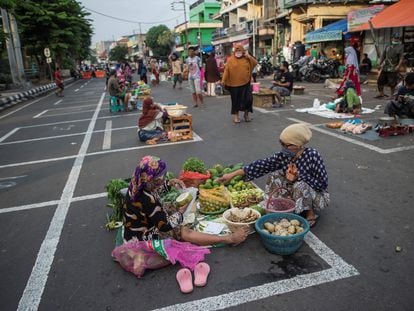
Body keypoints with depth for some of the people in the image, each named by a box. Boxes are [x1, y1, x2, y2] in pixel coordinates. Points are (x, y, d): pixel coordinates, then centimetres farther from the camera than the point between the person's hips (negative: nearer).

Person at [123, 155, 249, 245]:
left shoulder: (139, 184, -8)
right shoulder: (146, 200, -35)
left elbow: (154, 189, 16)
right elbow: (166, 226, -28)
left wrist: (169, 183, -1)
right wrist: (181, 210, -14)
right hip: (144, 237, -10)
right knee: (185, 233, -16)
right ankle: (230, 238, -13)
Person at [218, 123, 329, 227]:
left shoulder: (312, 156, -27)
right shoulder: (283, 155, -14)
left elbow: (322, 184, -23)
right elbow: (262, 165, -15)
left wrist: (298, 177, -32)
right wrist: (233, 174, -18)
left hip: (317, 195, -4)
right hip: (296, 192, 4)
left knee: (301, 185, -34)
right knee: (275, 175, -13)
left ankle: (311, 215, -7)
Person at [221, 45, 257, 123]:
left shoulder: (246, 59, 8)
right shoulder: (230, 60, 1)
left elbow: (255, 63, 3)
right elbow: (226, 70, -4)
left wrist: (249, 56, -8)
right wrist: (223, 80, -14)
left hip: (245, 83, 2)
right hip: (234, 84, -2)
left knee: (248, 99, 1)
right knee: (235, 100, 5)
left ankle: (246, 114, 21)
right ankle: (235, 116, 16)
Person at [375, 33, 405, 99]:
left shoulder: (400, 47, 0)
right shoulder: (388, 47, 17)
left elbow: (401, 58, -10)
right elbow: (383, 56, 22)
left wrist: (398, 66, -21)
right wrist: (380, 63, 9)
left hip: (393, 69, -5)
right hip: (385, 68, 6)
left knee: (392, 83, -3)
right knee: (380, 81, 5)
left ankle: (392, 95, 9)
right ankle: (381, 94, 16)